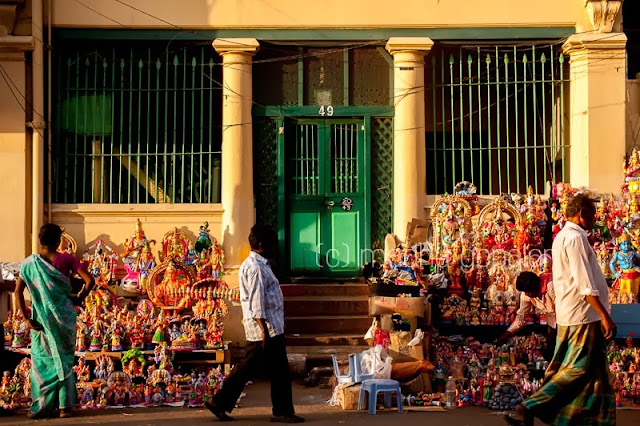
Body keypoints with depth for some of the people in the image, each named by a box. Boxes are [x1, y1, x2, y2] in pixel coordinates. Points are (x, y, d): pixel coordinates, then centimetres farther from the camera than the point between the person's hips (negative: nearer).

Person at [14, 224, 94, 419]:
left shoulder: (29, 262, -3)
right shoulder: (66, 259, -5)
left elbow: (18, 291, -8)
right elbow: (89, 280, -10)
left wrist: (26, 318, -5)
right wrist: (79, 298, 5)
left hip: (42, 318, 0)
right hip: (65, 314, 0)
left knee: (42, 359, 10)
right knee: (65, 359, 11)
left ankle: (42, 407, 9)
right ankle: (65, 407, 11)